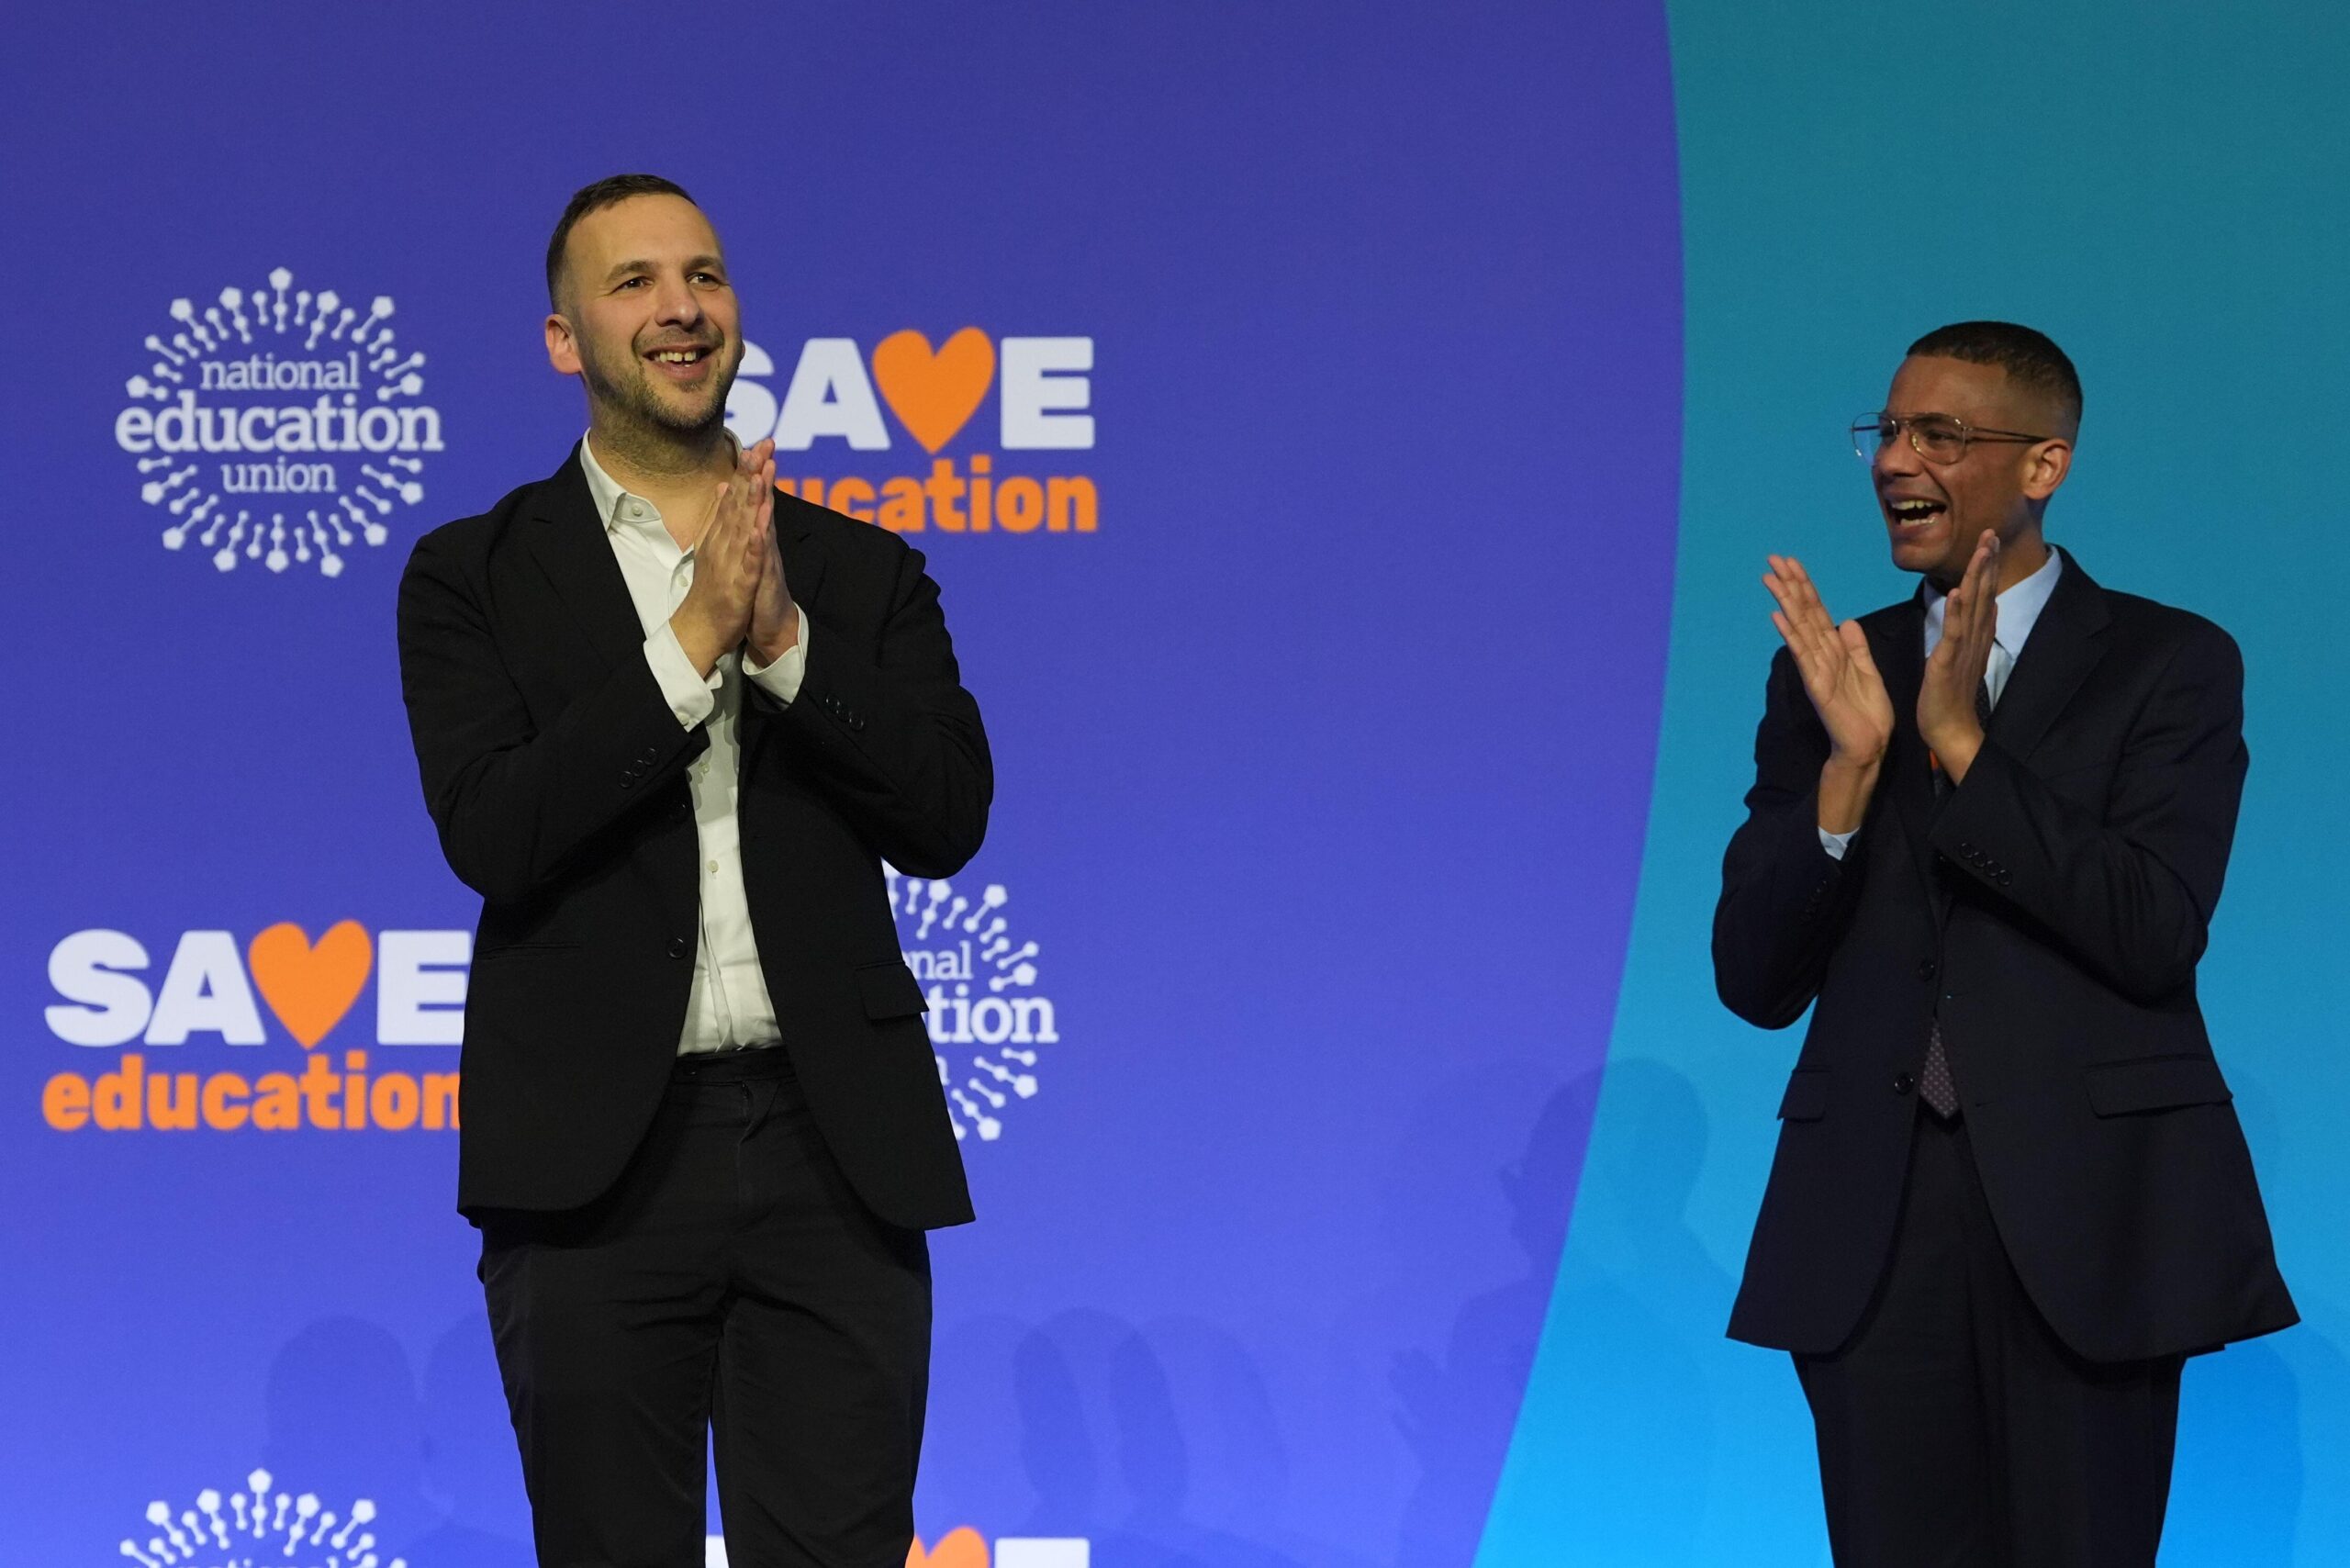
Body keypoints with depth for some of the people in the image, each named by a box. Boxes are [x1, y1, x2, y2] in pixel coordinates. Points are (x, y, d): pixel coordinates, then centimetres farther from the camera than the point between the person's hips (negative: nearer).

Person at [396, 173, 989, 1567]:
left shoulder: (864, 572, 12)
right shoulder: (476, 577, 4)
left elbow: (950, 818, 0)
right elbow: (492, 835, -10)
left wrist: (784, 636, -12)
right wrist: (692, 641, -15)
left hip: (832, 1152, 2)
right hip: (596, 1155, -1)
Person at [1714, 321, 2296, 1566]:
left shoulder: (2170, 665, 0)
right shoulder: (1828, 672, 10)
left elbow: (2157, 935, -13)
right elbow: (1756, 983, 4)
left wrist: (1963, 742, -18)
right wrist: (1849, 766, -11)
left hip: (2082, 1214, -3)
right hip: (1873, 1224, 3)